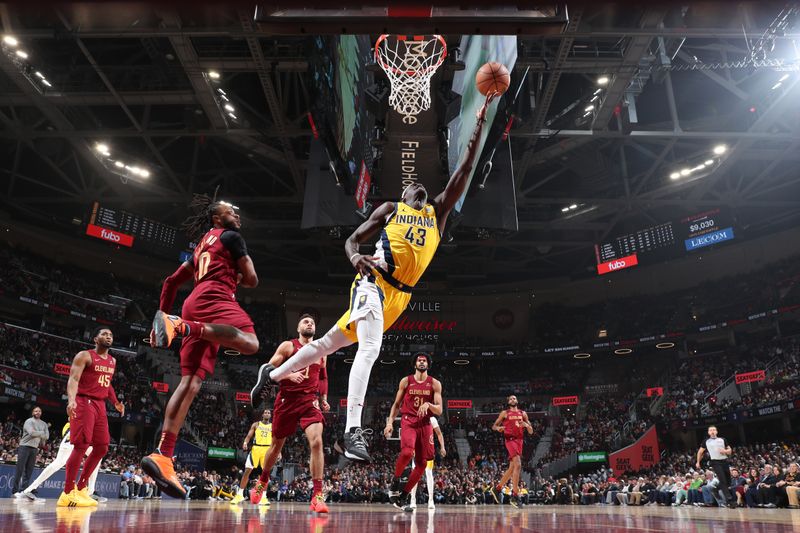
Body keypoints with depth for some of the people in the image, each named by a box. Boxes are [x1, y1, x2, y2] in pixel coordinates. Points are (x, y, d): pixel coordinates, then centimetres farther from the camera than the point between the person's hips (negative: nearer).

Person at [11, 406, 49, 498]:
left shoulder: (44, 424, 13)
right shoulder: (29, 421, -3)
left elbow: (46, 436, 5)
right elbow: (31, 432, -17)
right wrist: (42, 433, -5)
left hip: (35, 448, 5)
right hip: (24, 446, -5)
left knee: (29, 471, 2)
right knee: (19, 469, -5)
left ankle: (23, 491, 3)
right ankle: (15, 490, -3)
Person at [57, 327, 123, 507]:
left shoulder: (112, 361, 18)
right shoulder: (84, 356, -5)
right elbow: (73, 379, -16)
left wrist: (116, 402, 20)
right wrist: (71, 400, -33)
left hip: (100, 405, 8)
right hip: (84, 402, -8)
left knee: (102, 448, 5)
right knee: (81, 445, -14)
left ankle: (81, 488, 15)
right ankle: (68, 493, -7)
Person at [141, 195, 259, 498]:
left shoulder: (202, 248, 34)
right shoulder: (231, 237, 10)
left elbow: (171, 281, 32)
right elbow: (251, 279, 3)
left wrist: (161, 315, 32)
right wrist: (233, 276, 26)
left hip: (195, 304, 8)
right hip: (213, 298, -8)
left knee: (191, 382, -3)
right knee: (250, 343, -33)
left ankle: (162, 456, -13)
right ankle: (178, 325, -38)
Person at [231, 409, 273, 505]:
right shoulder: (256, 424, 9)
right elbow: (249, 436, 4)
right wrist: (245, 443, -18)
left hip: (267, 449, 1)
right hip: (256, 448, -1)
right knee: (247, 471, -6)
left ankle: (264, 496, 4)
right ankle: (240, 494, 2)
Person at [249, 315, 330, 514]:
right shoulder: (288, 346, 0)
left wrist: (323, 399, 13)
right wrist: (289, 375, -21)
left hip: (310, 400, 2)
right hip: (287, 400, -1)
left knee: (316, 441, -20)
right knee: (277, 444, 13)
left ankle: (317, 495, -18)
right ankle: (263, 480, 41)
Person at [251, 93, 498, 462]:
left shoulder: (438, 212, 20)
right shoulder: (390, 209, 11)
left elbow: (464, 170, 14)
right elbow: (352, 240, 8)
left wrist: (480, 123, 10)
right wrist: (356, 258, -18)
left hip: (399, 296, 4)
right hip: (374, 282, -4)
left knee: (330, 343, 12)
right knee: (370, 349, -24)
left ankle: (272, 374, 29)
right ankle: (352, 431, -25)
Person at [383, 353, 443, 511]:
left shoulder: (435, 384, 4)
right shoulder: (406, 381, 5)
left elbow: (439, 411, 0)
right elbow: (396, 404, 10)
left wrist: (428, 405, -21)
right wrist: (390, 422, -2)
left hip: (425, 424, 2)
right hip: (408, 422, -2)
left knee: (422, 463, 2)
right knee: (407, 452, -29)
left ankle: (404, 494, 18)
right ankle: (396, 480, -2)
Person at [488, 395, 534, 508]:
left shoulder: (523, 413, 15)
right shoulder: (504, 413, 7)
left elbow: (531, 432, 14)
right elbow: (494, 425, 11)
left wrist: (526, 425, -8)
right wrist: (498, 428, -13)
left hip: (519, 441, 5)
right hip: (510, 439, -5)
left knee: (512, 468, 9)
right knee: (518, 464, -23)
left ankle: (497, 489, 25)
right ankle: (515, 496, -23)